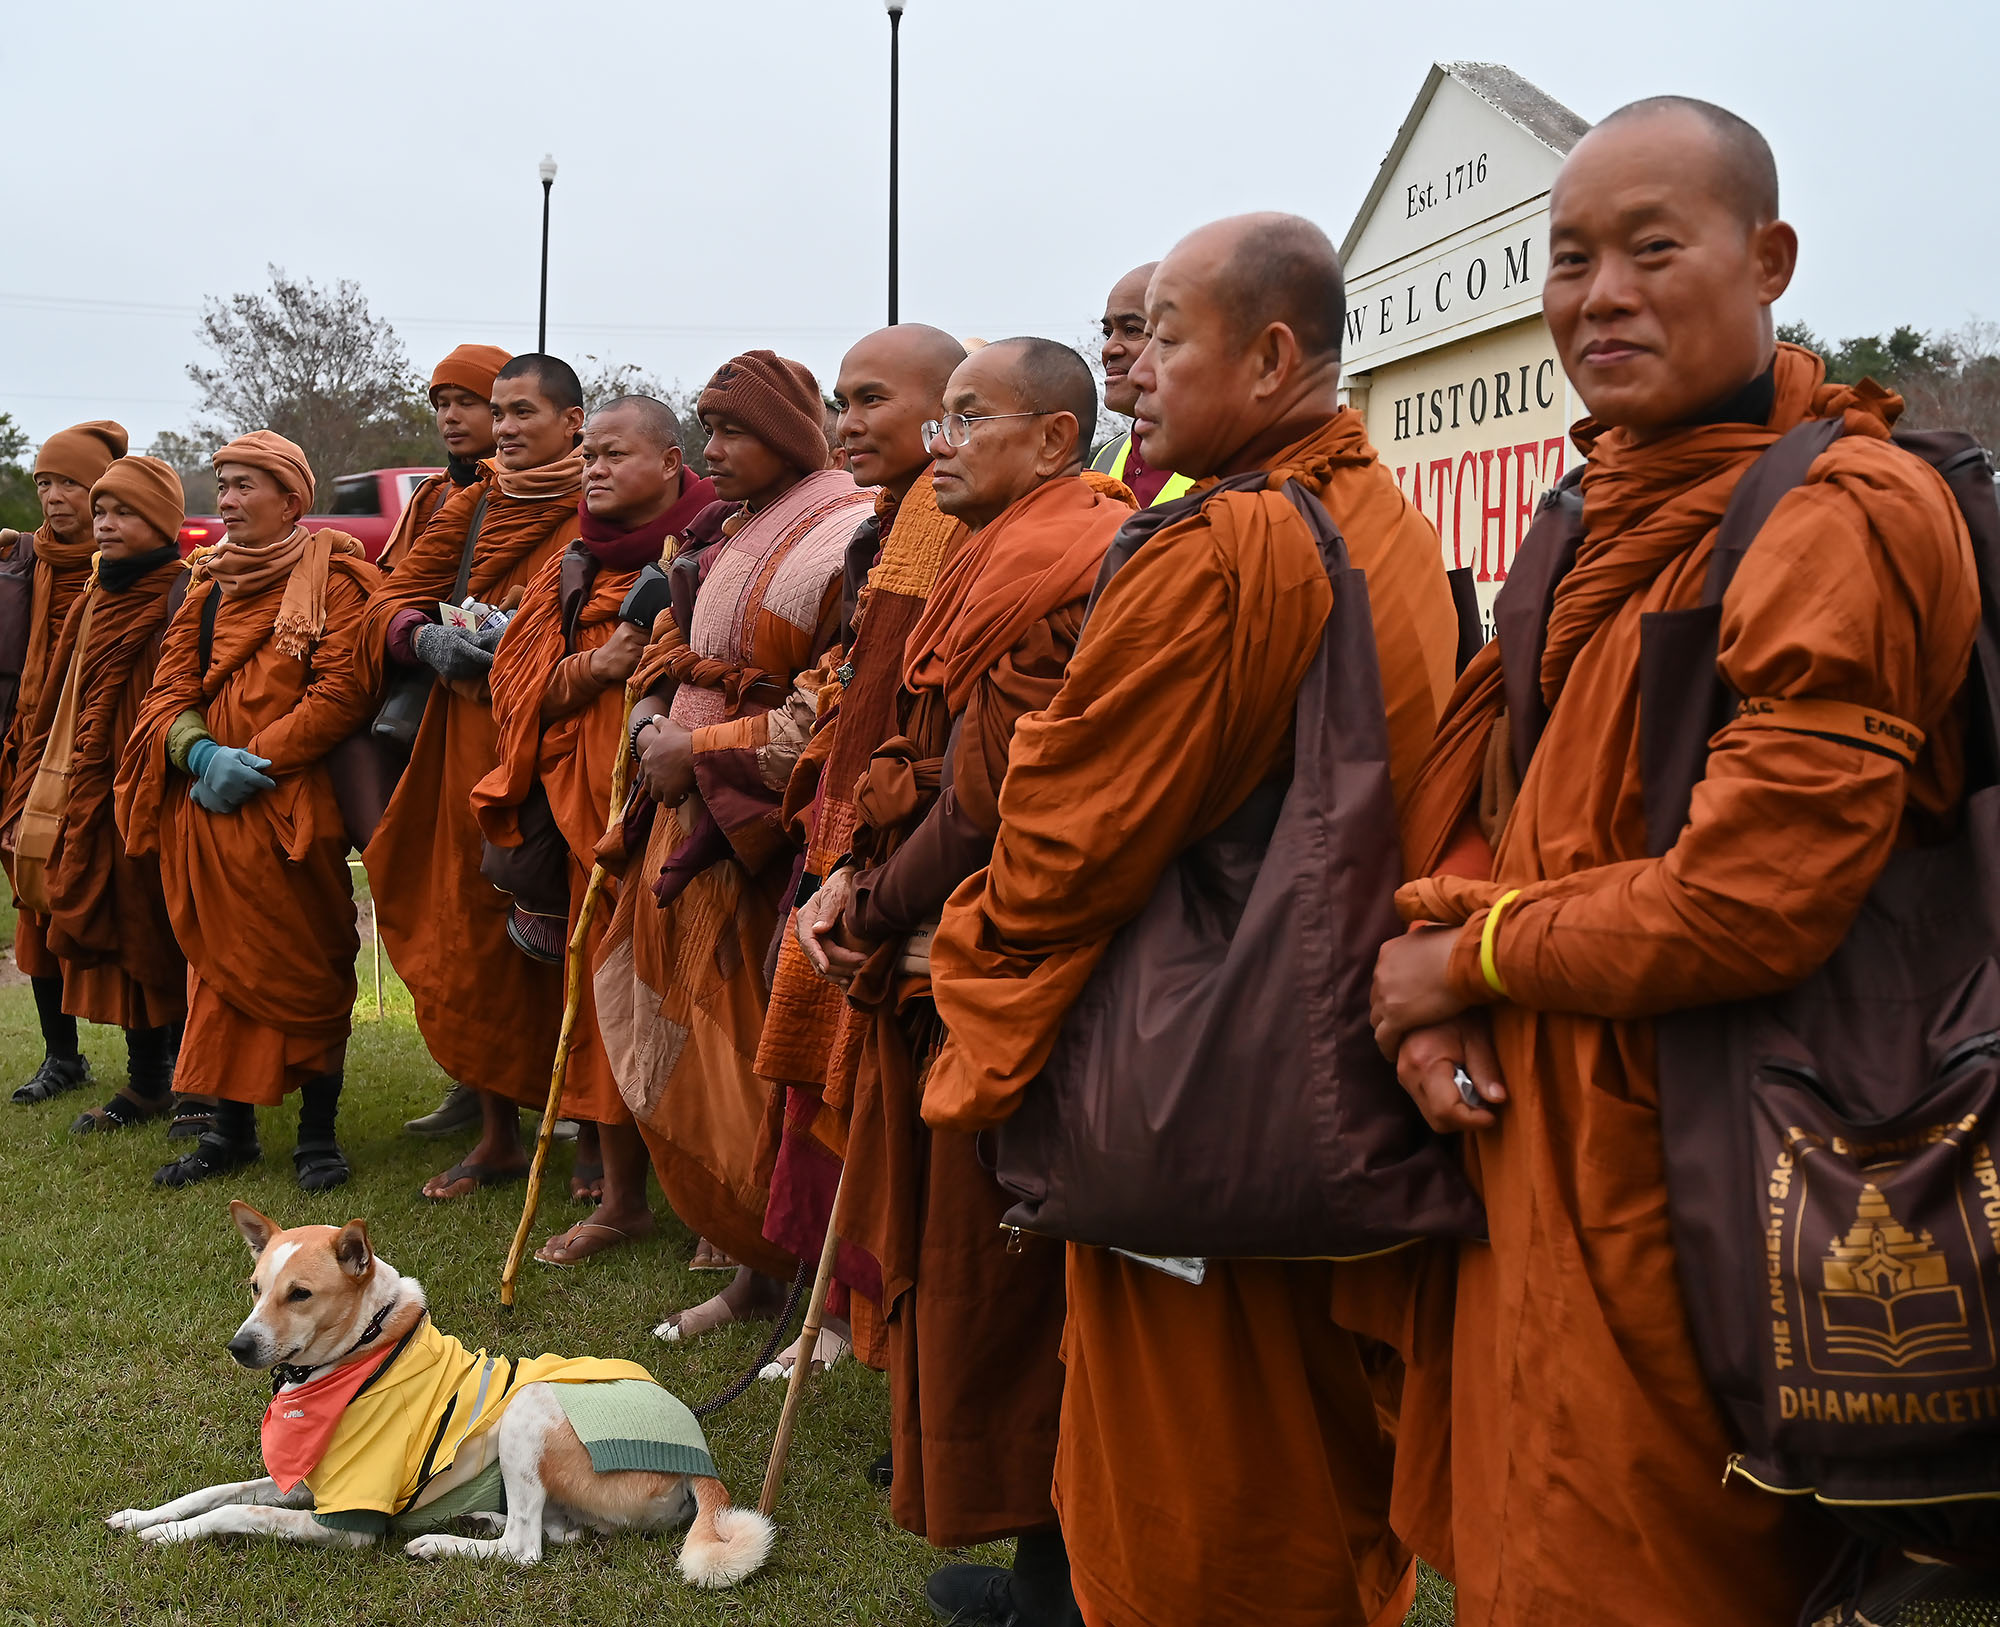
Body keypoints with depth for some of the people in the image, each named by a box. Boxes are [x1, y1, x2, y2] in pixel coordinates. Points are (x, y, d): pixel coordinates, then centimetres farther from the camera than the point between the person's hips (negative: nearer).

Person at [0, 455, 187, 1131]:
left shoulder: (183, 598, -8)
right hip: (91, 805, 7)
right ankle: (146, 1081, 20)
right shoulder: (94, 600, 16)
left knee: (159, 939, -2)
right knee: (113, 938, 10)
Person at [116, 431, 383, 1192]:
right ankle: (231, 1129, 20)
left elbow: (342, 691, -13)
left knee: (308, 970, 2)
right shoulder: (211, 583, 16)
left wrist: (253, 762, -16)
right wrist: (202, 753, -12)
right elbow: (169, 687, 8)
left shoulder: (331, 579, -3)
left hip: (293, 809, -5)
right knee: (222, 967, 10)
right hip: (205, 815, 6)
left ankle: (318, 1133, 13)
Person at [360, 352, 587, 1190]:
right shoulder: (471, 506, 16)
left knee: (559, 950, -2)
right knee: (473, 944, 9)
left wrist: (517, 640, -24)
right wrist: (428, 638, -9)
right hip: (466, 752, 6)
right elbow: (391, 602, 12)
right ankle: (497, 1139, 21)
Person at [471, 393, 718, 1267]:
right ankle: (621, 1197, 18)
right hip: (596, 809, 5)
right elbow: (519, 686, 11)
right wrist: (597, 666, -7)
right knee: (608, 995, 7)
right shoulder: (571, 571, 15)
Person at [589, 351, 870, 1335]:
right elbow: (671, 654, 23)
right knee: (694, 1062, 10)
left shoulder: (843, 540, -10)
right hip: (689, 828, 8)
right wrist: (653, 728, 1)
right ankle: (753, 1270, 22)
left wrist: (700, 754, -13)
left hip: (770, 839, -8)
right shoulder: (724, 533, 16)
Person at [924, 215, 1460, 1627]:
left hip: (1189, 1084, -9)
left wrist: (982, 990, -2)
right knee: (1335, 1440, 23)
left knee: (1182, 1498, 7)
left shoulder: (1210, 554, -22)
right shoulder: (1400, 531, 6)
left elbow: (1066, 839, -18)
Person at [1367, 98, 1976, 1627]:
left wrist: (1473, 953, -10)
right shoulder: (1606, 516, 12)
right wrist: (1432, 995, -6)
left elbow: (1748, 902, -23)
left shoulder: (1845, 519, -16)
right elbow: (1466, 793, 12)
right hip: (1527, 1142, 8)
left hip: (1675, 1184, -8)